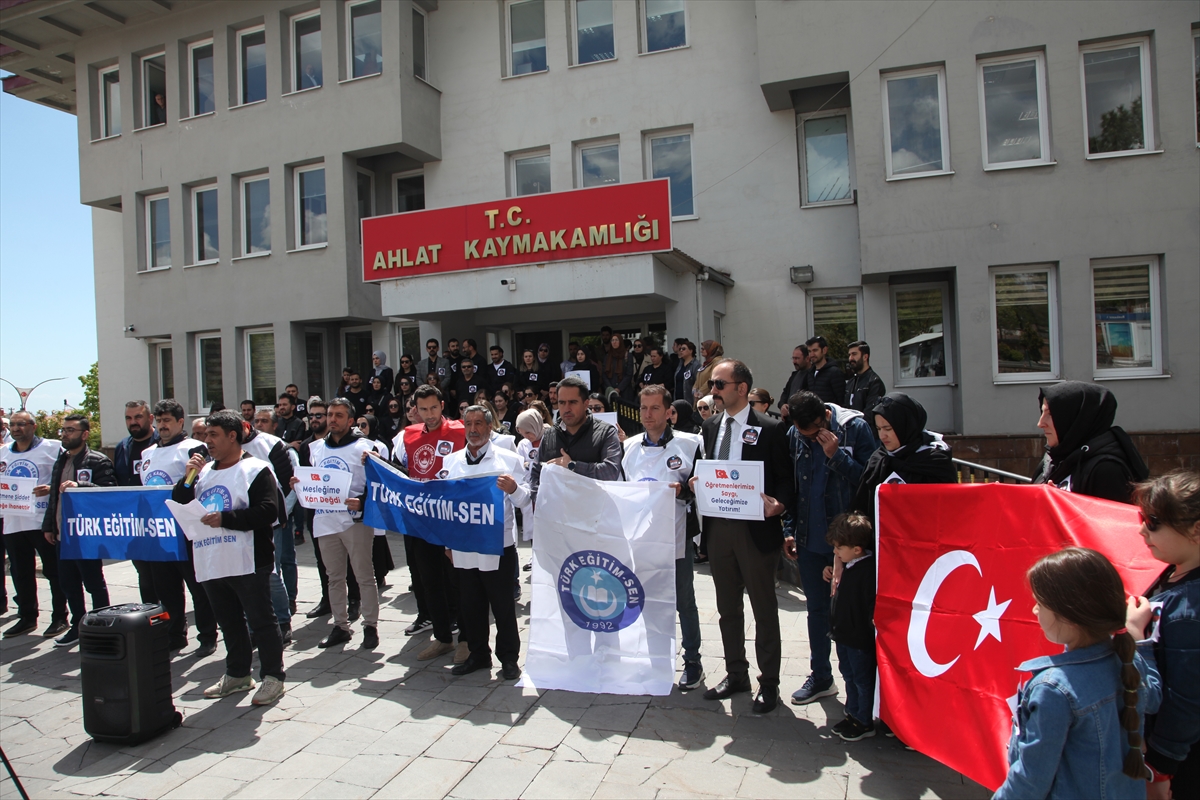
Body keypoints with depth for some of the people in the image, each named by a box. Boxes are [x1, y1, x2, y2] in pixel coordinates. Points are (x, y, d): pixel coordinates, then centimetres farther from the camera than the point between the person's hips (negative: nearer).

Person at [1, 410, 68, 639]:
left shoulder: (52, 448, -3)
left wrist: (51, 488, -22)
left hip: (43, 521, -6)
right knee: (20, 573, 13)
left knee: (54, 571, 1)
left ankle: (60, 618, 9)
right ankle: (27, 617, 25)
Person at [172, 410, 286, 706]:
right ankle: (237, 674, 30)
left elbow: (268, 511, -18)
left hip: (247, 563, -7)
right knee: (229, 623, 17)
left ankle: (273, 676, 9)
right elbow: (178, 506, 13)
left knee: (261, 620, 0)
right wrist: (188, 478, -3)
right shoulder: (204, 471, 17)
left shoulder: (256, 469, -7)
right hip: (211, 564, 8)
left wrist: (225, 519, -23)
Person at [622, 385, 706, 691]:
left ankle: (692, 660, 23)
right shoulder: (629, 446, 10)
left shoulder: (689, 444, -3)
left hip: (675, 538, -4)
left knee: (684, 601, 8)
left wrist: (682, 490, -20)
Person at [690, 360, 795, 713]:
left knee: (764, 609, 8)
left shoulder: (769, 429, -7)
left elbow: (786, 479, -6)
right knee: (728, 608, 17)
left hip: (755, 529, -5)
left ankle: (769, 683, 22)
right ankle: (736, 674, 33)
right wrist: (696, 482, -4)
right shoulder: (710, 427, 10)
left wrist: (779, 505, -24)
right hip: (718, 528, 6)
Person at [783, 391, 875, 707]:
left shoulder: (854, 427, -10)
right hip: (809, 538, 4)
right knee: (816, 608, 14)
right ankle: (820, 676, 29)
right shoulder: (793, 435, 1)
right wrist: (789, 529, 4)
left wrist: (837, 455, -22)